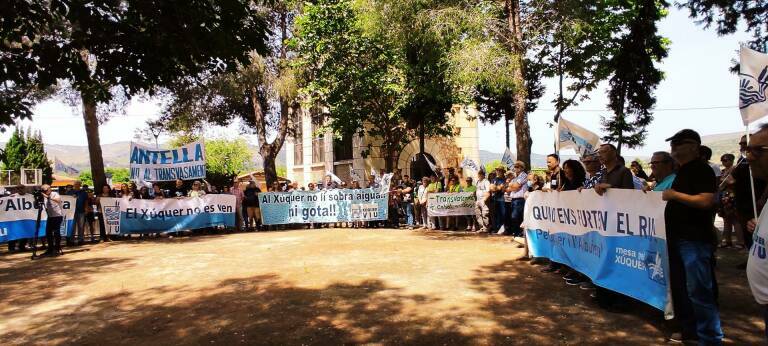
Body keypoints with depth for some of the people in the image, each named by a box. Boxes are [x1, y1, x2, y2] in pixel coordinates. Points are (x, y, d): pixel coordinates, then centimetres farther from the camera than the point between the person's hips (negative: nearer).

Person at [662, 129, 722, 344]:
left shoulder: (701, 170, -11)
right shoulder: (683, 171, 16)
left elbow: (706, 201, -24)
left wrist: (674, 194, -19)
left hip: (695, 240, -10)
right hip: (678, 238, 10)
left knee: (698, 291, -5)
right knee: (680, 287, 17)